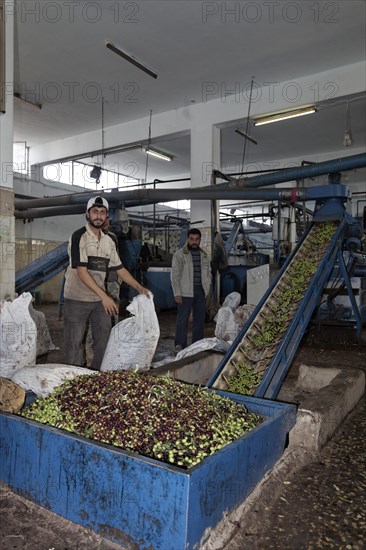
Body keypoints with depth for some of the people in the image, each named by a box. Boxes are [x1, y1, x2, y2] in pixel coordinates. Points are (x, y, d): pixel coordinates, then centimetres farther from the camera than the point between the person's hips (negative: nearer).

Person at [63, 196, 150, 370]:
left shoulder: (108, 241, 8)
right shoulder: (79, 237, -12)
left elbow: (119, 269, 13)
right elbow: (81, 272, -20)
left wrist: (139, 287, 4)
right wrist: (104, 296, -25)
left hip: (100, 299, 6)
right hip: (77, 298, -6)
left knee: (103, 339, 9)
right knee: (75, 342, 2)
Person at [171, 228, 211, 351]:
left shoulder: (204, 255, 14)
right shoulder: (179, 254, -3)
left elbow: (208, 273, 20)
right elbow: (175, 275, -7)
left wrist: (207, 289, 10)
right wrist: (177, 293, -13)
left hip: (200, 291, 5)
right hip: (186, 291, -5)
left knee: (200, 318, 9)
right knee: (182, 318, -5)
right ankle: (180, 345, 5)